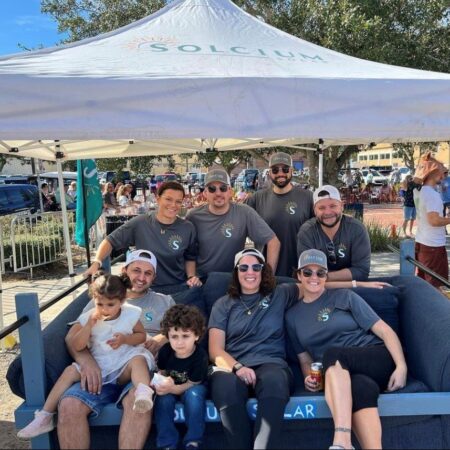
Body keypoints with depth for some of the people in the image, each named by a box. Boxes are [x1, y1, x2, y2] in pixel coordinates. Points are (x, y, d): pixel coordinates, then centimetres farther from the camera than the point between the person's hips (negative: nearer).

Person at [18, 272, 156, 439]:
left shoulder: (130, 314, -4)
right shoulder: (89, 317, 0)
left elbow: (142, 336, 5)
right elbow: (77, 346, -5)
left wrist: (125, 339, -15)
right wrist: (90, 323, -18)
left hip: (124, 365, -3)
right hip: (98, 366, 3)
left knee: (139, 359, -33)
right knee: (70, 370, -15)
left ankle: (144, 392, -59)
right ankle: (45, 416, -11)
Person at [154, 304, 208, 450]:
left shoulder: (200, 356, -27)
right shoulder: (165, 351, -19)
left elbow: (191, 384, -22)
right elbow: (161, 373, -3)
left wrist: (172, 388, -41)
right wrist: (160, 383, -27)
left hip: (191, 388, -2)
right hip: (170, 386, 3)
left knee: (194, 394, -35)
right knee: (163, 397, -30)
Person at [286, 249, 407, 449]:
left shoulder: (344, 297, 7)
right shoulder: (292, 316, 15)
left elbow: (385, 331, 2)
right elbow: (305, 359, 17)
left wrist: (401, 366, -14)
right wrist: (309, 377, -6)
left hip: (379, 362, -1)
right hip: (338, 376, 1)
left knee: (332, 352, -34)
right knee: (361, 387, -37)